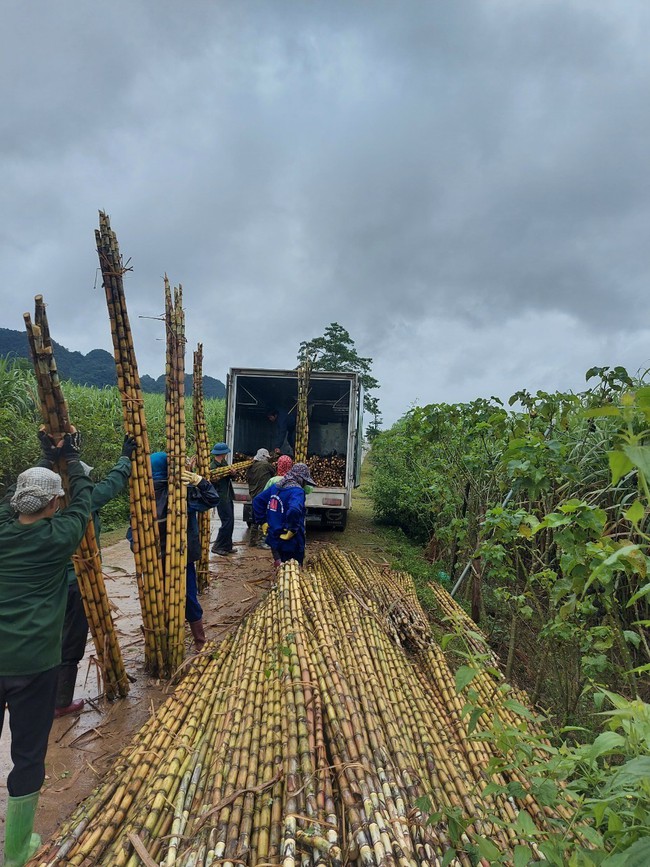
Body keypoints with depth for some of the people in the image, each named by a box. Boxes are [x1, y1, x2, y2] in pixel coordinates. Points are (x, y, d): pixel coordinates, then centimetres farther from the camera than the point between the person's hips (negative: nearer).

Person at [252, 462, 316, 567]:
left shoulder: (275, 486, 8)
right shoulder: (297, 491, -18)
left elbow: (257, 500, 15)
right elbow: (294, 510, -38)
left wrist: (263, 522, 14)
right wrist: (291, 530, -25)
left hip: (274, 538, 7)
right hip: (290, 543, -7)